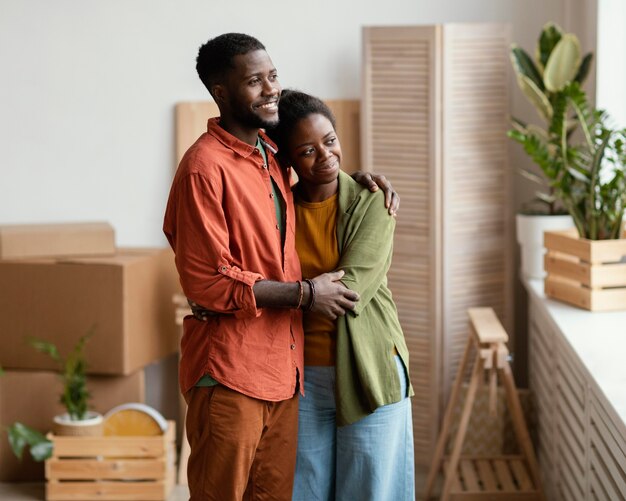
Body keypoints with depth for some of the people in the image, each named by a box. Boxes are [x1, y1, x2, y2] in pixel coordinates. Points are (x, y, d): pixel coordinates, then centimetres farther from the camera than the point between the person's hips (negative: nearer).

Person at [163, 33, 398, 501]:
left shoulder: (272, 155, 12)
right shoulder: (206, 167, -14)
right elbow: (209, 283, -18)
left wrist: (356, 180, 14)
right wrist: (305, 294, -13)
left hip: (282, 369, 8)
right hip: (231, 373, -8)